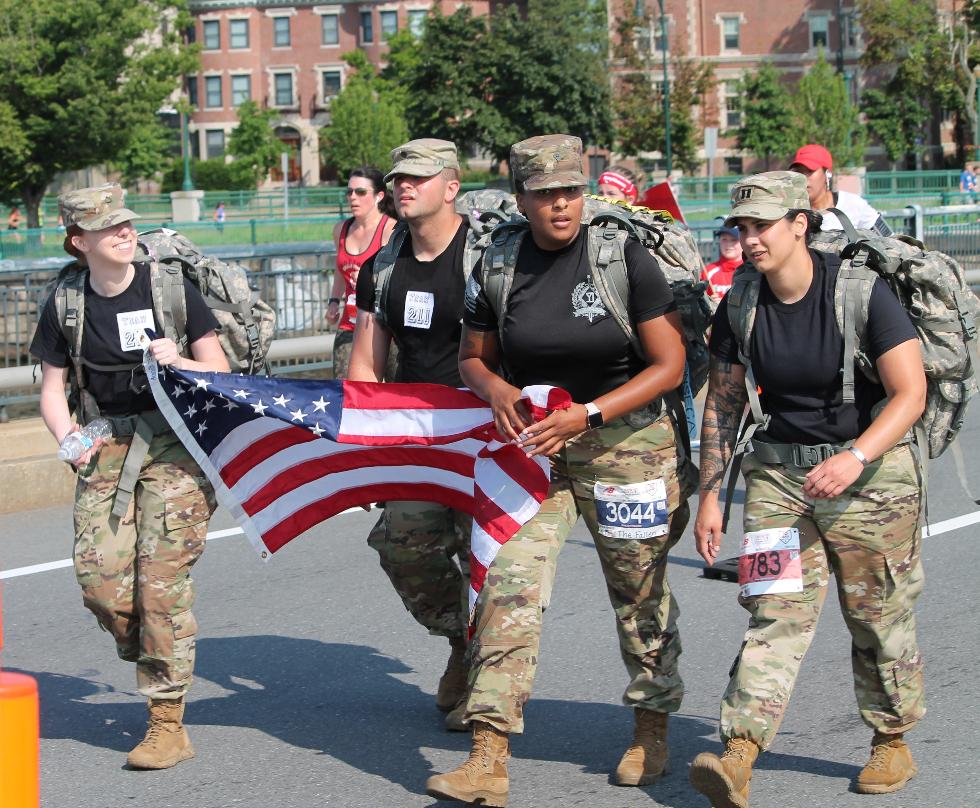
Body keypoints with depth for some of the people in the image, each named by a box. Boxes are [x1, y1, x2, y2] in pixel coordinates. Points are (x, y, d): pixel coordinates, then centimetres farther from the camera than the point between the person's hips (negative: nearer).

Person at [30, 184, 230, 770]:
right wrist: (67, 437, -7)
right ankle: (155, 661, 21)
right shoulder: (66, 304, 4)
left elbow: (219, 370, 3)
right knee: (99, 574, -11)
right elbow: (53, 387, 12)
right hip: (106, 446, 3)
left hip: (173, 442, -3)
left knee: (163, 573, -12)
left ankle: (169, 724, -5)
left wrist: (177, 362, -18)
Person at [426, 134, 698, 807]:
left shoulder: (626, 256, -10)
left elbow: (670, 366, -10)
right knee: (509, 588, -11)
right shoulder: (497, 266, 0)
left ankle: (652, 731, 32)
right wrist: (495, 388, -10)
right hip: (531, 445, 2)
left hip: (627, 442, -2)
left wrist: (585, 414, -19)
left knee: (641, 595, 11)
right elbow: (474, 356, 14)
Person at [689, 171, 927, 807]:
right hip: (778, 473, 3)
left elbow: (911, 393, -17)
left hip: (872, 473, -3)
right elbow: (723, 406, 8)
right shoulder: (740, 306, -1)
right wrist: (710, 494, 4)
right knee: (777, 613, -9)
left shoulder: (860, 290, -15)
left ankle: (891, 743, 28)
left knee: (878, 617, 7)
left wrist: (857, 457, -30)